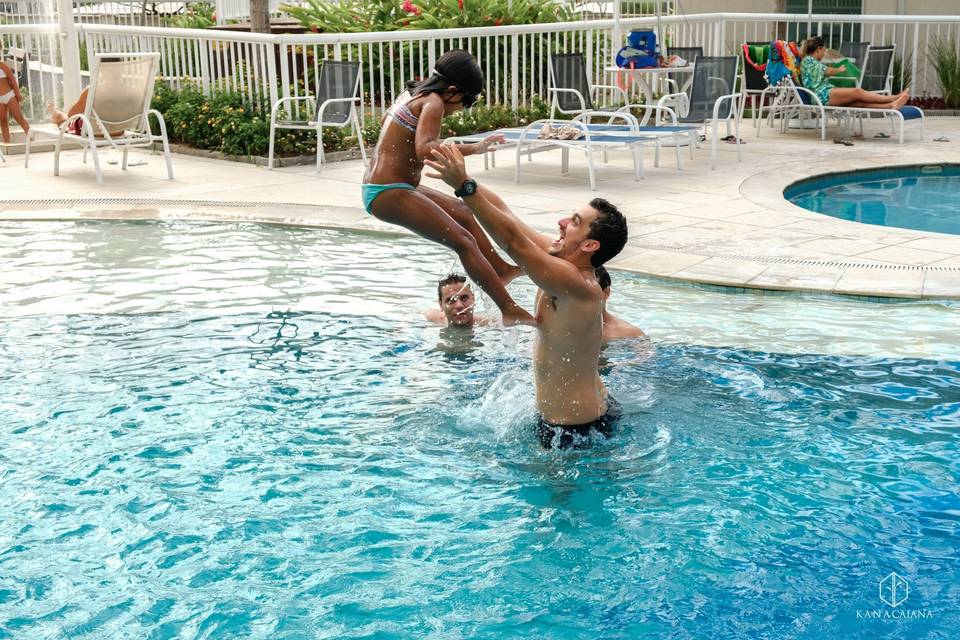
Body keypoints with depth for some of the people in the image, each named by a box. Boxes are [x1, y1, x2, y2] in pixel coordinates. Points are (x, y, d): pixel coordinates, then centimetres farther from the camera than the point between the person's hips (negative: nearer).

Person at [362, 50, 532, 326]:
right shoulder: (433, 102, -13)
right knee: (464, 241, -12)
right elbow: (424, 149, -31)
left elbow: (387, 119, 34)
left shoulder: (412, 93, 15)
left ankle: (501, 269, 34)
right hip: (389, 192, -10)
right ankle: (511, 310, -14)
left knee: (461, 211, 24)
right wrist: (473, 148, -34)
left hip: (378, 188, 10)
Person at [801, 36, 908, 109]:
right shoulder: (808, 59, 0)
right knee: (857, 92, -22)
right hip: (822, 95, -9)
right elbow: (829, 71, -4)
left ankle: (891, 105, -31)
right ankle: (894, 98, -23)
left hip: (825, 95, 9)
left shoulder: (811, 61, 32)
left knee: (860, 102, -13)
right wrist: (839, 70, 13)